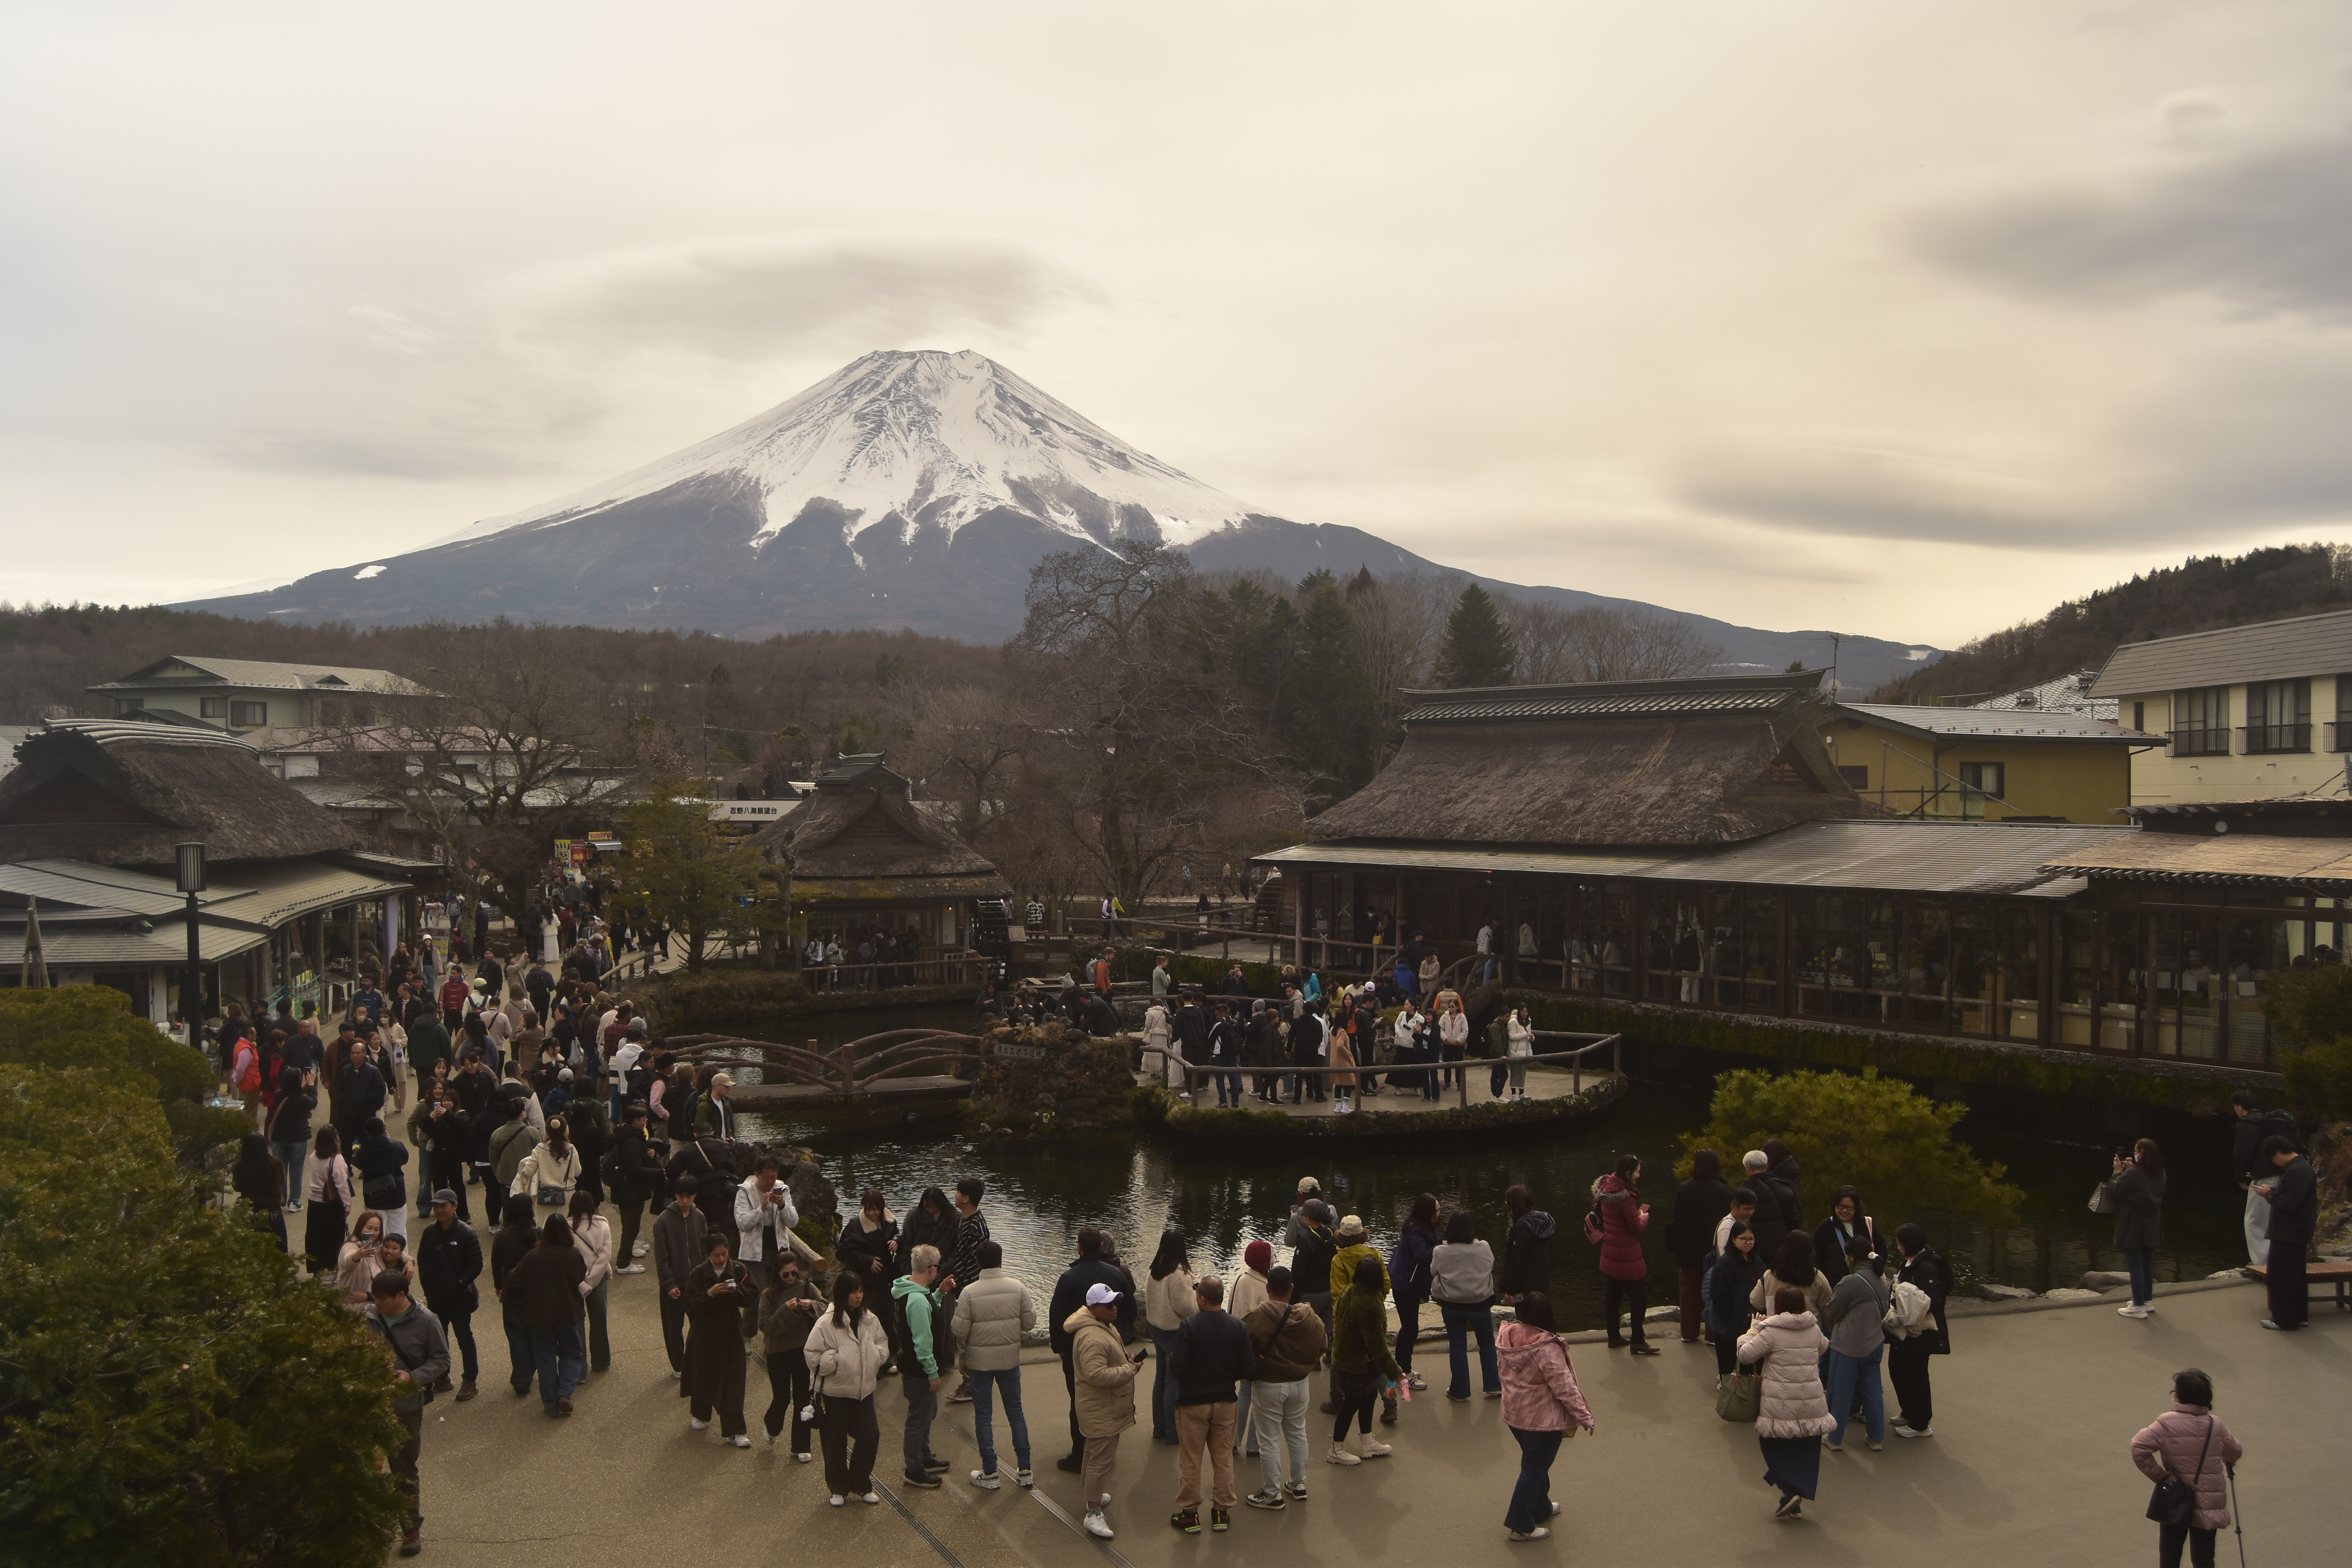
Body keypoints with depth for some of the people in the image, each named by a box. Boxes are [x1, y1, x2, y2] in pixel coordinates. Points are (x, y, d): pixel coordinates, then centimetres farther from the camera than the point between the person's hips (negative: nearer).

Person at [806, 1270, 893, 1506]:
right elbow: (812, 1355, -14)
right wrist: (836, 1361, -20)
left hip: (864, 1388, 4)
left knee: (870, 1436, 1)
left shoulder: (870, 1320, 0)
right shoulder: (827, 1323, -15)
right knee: (837, 1441, 7)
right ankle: (838, 1488, 25)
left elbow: (883, 1344, 14)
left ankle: (862, 1485, 21)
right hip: (836, 1390, -4)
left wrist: (877, 1356, -5)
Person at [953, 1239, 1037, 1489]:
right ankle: (1025, 1472, 18)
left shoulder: (969, 1292, -15)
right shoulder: (1018, 1288, -9)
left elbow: (960, 1330, -13)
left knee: (983, 1416, 9)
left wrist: (963, 1350, 8)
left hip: (979, 1360, -2)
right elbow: (1030, 1323, -3)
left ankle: (989, 1474, 14)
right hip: (1010, 1358, 2)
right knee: (1015, 1412, 14)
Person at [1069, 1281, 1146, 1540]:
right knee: (1102, 1459, -8)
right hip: (1101, 1411, -11)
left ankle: (1095, 1495, 38)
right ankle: (1093, 1514, -4)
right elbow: (1096, 1374, -35)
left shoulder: (1103, 1325, 9)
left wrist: (1128, 1363, 9)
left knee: (1098, 1455, 23)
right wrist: (1130, 1370, -27)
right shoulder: (1092, 1337, -28)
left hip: (1108, 1407, 11)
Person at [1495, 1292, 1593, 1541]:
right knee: (1535, 1469, 5)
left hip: (1513, 1415, 8)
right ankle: (1522, 1526, 13)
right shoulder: (1546, 1347, -28)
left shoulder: (1507, 1335, -5)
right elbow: (1564, 1387, -25)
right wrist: (1585, 1416, -16)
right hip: (1543, 1419, -8)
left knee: (1536, 1464, 26)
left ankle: (1541, 1507, 44)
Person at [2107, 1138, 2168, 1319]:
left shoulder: (2132, 1175, -22)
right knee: (2147, 1264, 18)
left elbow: (2113, 1194, -16)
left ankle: (2139, 1307, 3)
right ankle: (2147, 1300, 29)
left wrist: (2118, 1173, -7)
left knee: (2135, 1265, -1)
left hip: (2133, 1228, -7)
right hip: (2151, 1228, 7)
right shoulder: (2159, 1174, 3)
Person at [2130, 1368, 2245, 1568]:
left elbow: (2139, 1446, -26)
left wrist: (2157, 1474, -12)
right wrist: (2228, 1461, 38)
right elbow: (2236, 1451, 15)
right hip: (2208, 1506, 3)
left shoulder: (2167, 1423, -15)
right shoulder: (2216, 1425, -3)